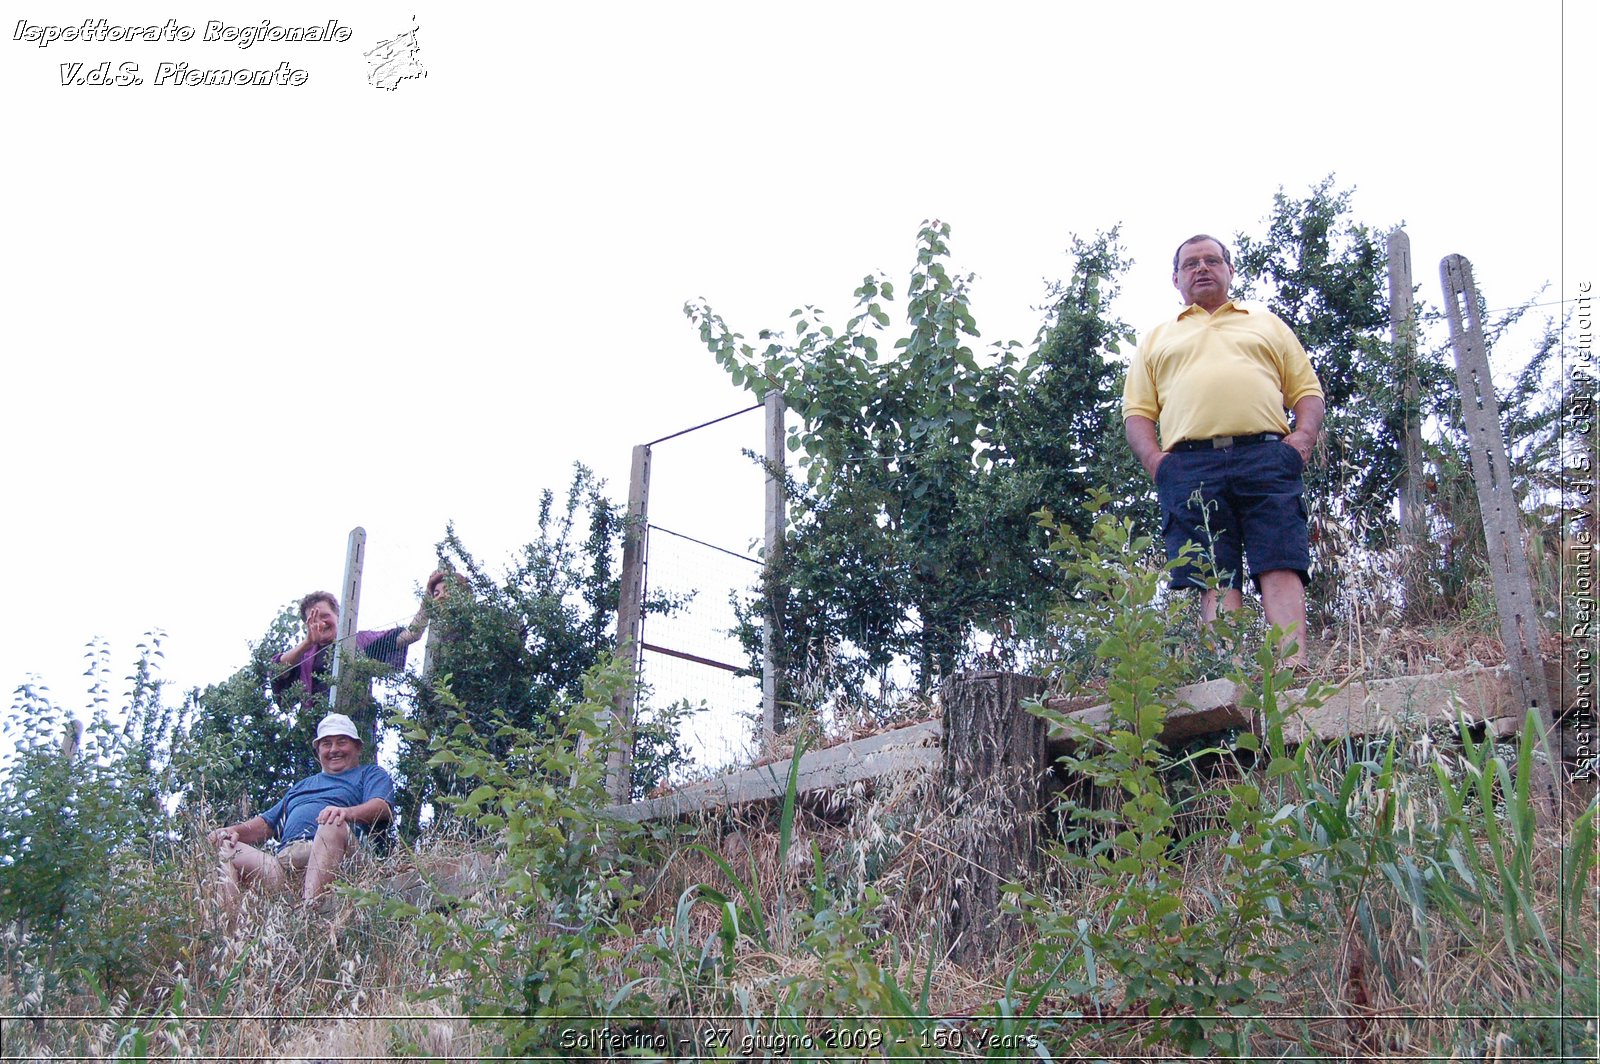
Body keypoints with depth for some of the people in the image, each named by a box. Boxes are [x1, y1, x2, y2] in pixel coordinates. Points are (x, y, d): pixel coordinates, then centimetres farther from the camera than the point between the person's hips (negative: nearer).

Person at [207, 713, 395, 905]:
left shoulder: (371, 774, 25)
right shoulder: (303, 786, 41)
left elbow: (382, 806, 2)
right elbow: (266, 823, 34)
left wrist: (348, 812, -21)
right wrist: (235, 830, 10)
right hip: (283, 859, 5)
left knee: (333, 824, -37)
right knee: (225, 847, -16)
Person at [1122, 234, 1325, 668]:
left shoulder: (1267, 323, 28)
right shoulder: (1157, 338, 28)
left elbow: (1308, 390, 21)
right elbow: (1136, 412, 19)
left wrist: (1303, 438, 0)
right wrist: (1154, 460, -1)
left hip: (1266, 456, 0)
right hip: (1190, 465, 0)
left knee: (1281, 566, -15)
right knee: (1215, 578, -11)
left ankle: (1292, 668, -26)